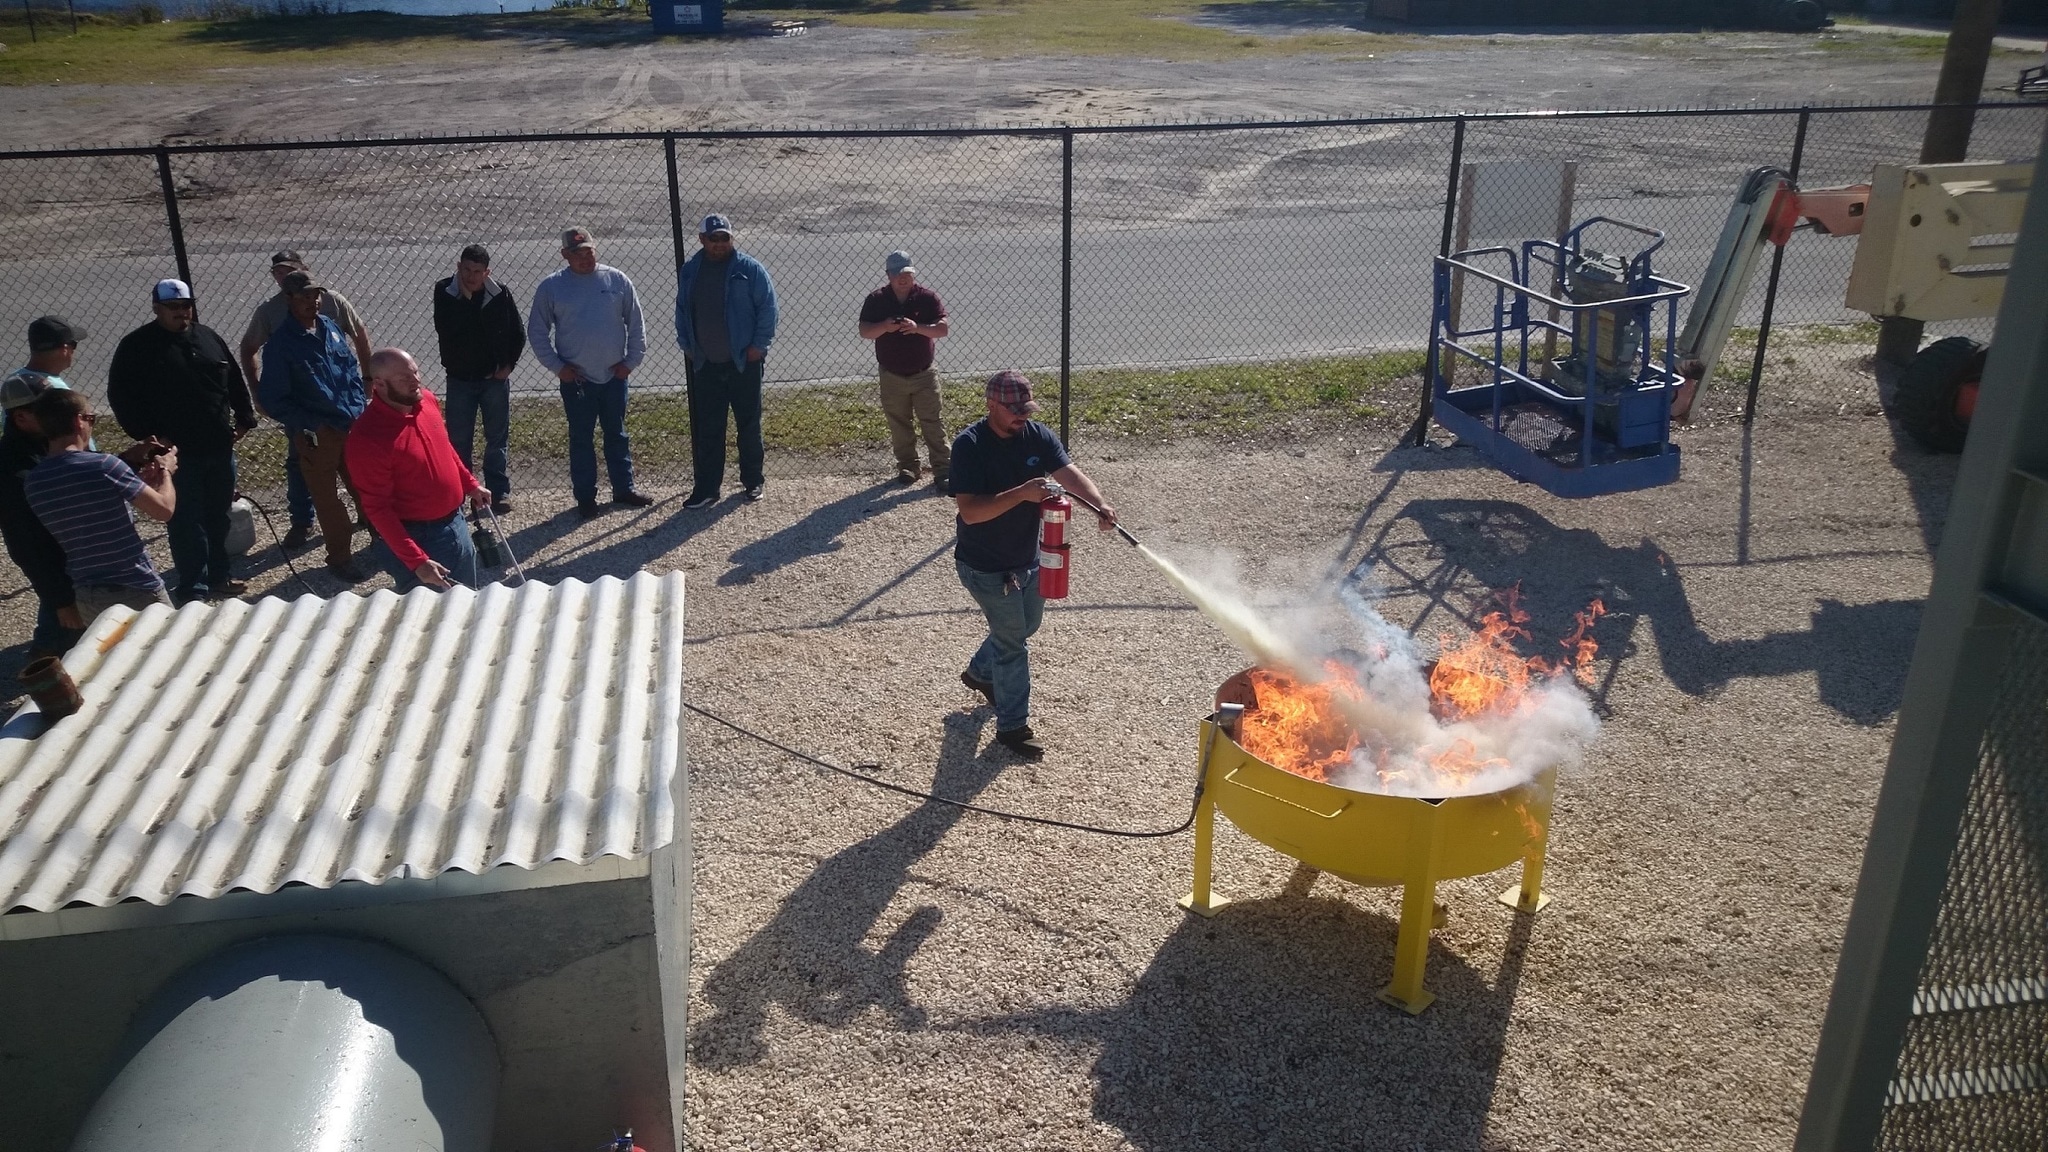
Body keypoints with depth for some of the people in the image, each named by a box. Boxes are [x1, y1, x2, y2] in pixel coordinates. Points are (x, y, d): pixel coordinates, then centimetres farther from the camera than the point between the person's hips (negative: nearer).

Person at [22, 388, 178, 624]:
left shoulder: (32, 482, 1)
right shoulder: (103, 465, -19)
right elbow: (163, 509, -14)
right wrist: (165, 471, 4)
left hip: (85, 598, 6)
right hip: (137, 591, -6)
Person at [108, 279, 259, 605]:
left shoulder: (208, 338, 10)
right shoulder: (136, 346, -5)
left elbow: (235, 380, 18)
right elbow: (121, 396, -6)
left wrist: (244, 418, 10)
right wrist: (147, 435, -12)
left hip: (219, 446, 5)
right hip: (178, 452, -5)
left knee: (218, 516, 14)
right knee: (187, 521, -3)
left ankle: (219, 577, 27)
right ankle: (192, 588, 3)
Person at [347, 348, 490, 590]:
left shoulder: (426, 400, -5)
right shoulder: (367, 437, -27)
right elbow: (377, 508, -24)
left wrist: (470, 483, 16)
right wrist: (416, 561, -27)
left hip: (455, 520, 7)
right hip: (420, 537, -7)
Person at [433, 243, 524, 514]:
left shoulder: (500, 294, -7)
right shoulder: (444, 291, -7)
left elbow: (518, 334, 3)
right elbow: (444, 329, -21)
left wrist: (508, 364, -5)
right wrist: (463, 296, -23)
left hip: (495, 378, 0)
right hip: (460, 379, 0)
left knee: (497, 439, 8)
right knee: (458, 440, 5)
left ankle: (499, 492, 17)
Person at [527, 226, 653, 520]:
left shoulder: (617, 280, 0)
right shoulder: (550, 287, -3)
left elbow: (635, 324, 5)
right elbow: (537, 332, 3)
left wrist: (631, 360, 0)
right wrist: (557, 366, -4)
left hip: (614, 375, 1)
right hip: (575, 379, -1)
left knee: (617, 435, 13)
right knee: (580, 438, 7)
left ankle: (624, 489, 25)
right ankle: (585, 496, 17)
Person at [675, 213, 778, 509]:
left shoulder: (749, 268, -5)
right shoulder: (689, 271, 7)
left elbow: (767, 307, -6)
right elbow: (682, 310, 16)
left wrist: (759, 344, -10)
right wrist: (686, 345, 7)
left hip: (744, 362, -3)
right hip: (705, 364, 3)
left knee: (749, 423, 8)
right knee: (707, 429, 4)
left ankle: (752, 481, 22)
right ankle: (706, 488, 9)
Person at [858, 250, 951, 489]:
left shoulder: (928, 297, -7)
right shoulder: (876, 299, -4)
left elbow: (943, 328, -14)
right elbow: (864, 331, -8)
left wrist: (918, 328, -31)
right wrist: (884, 327, -28)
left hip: (923, 374, -2)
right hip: (892, 376, 2)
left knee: (932, 422, -2)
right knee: (898, 424, 11)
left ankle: (943, 469, 1)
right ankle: (907, 466, 25)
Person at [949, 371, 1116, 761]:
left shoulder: (1038, 436, -6)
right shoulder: (969, 445, -23)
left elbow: (1069, 473, -20)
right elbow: (969, 511, -30)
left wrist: (1100, 504, -39)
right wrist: (1021, 493, -41)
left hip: (1028, 557, 7)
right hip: (985, 567, -7)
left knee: (1025, 625, 25)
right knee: (1012, 641, -1)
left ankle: (980, 672, 53)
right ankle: (1013, 726, 16)